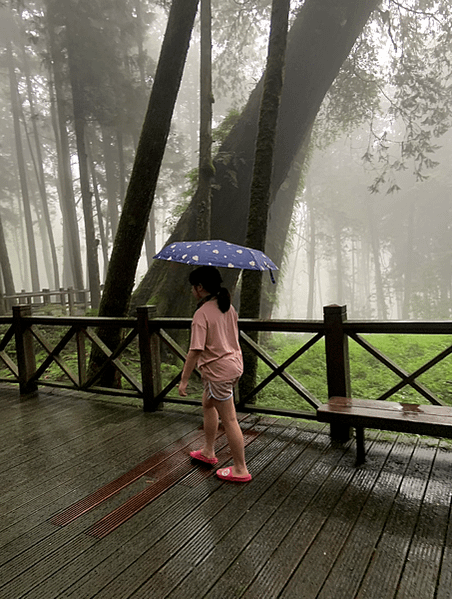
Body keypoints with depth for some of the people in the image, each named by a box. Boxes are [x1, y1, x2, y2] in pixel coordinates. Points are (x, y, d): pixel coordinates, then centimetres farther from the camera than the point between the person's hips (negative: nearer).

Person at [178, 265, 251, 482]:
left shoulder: (202, 313, -20)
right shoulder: (228, 307, 5)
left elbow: (195, 351, -23)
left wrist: (184, 380, -15)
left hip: (218, 370, -9)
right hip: (234, 363, 9)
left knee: (229, 420, 2)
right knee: (208, 405, 26)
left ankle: (240, 469, 16)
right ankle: (208, 452, 41)